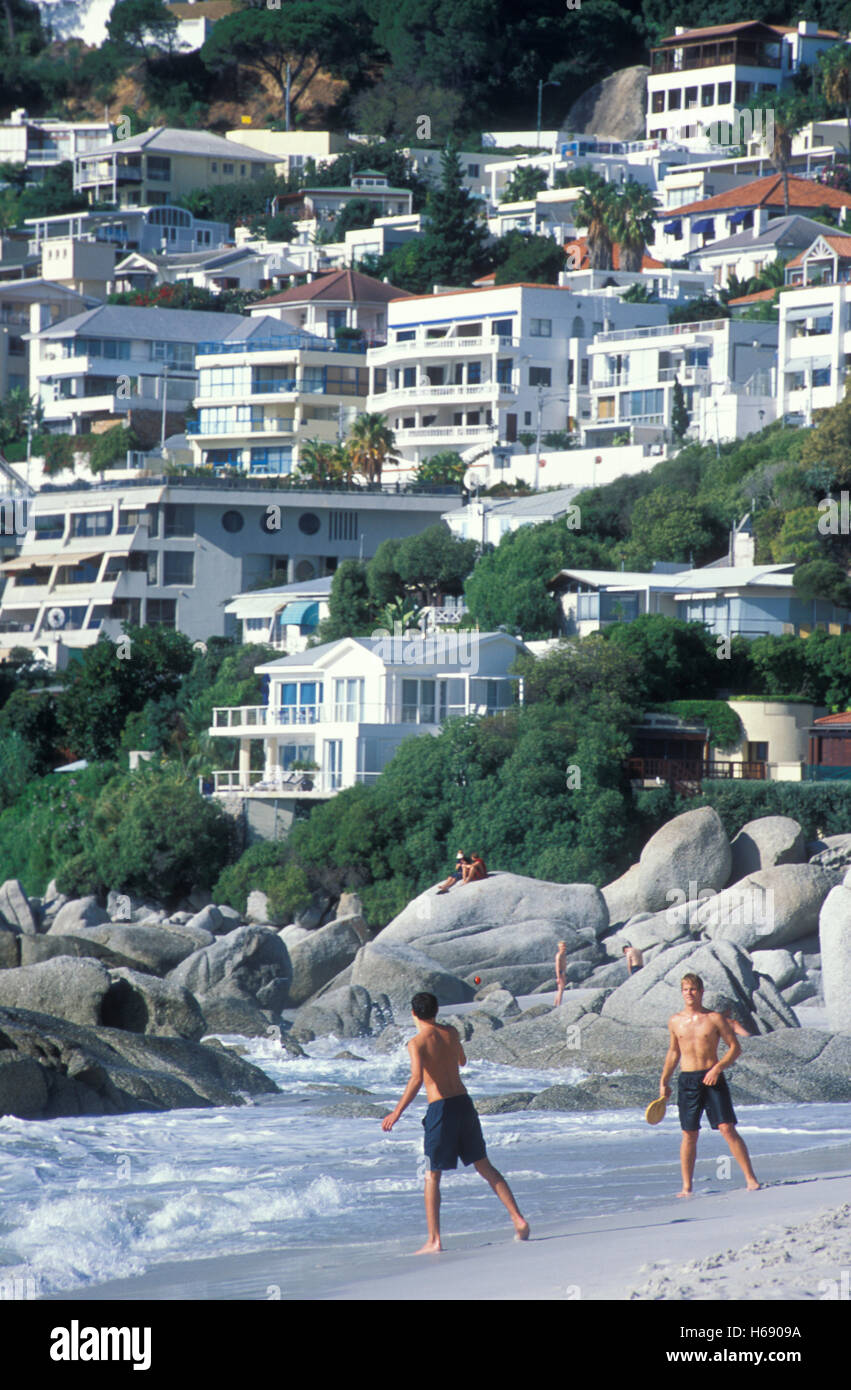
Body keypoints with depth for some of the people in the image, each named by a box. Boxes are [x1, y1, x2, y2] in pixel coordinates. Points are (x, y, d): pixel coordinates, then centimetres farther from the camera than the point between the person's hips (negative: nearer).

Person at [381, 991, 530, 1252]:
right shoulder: (451, 1033, 9)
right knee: (485, 1167, 14)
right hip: (464, 1103, 5)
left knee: (432, 1177, 3)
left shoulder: (417, 1043, -9)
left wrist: (396, 1113, -21)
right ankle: (518, 1220, 8)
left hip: (441, 1109, -5)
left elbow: (417, 1079, -23)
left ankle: (434, 1240, -1)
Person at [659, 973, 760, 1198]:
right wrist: (664, 1082, 20)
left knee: (728, 1128, -10)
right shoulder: (675, 1022, 9)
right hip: (687, 1080, 2)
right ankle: (686, 1186, 9)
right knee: (689, 1135, 2)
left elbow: (735, 1048, 1)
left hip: (713, 1078, -2)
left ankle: (750, 1179, -6)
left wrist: (718, 1068, -14)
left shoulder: (715, 1019, 0)